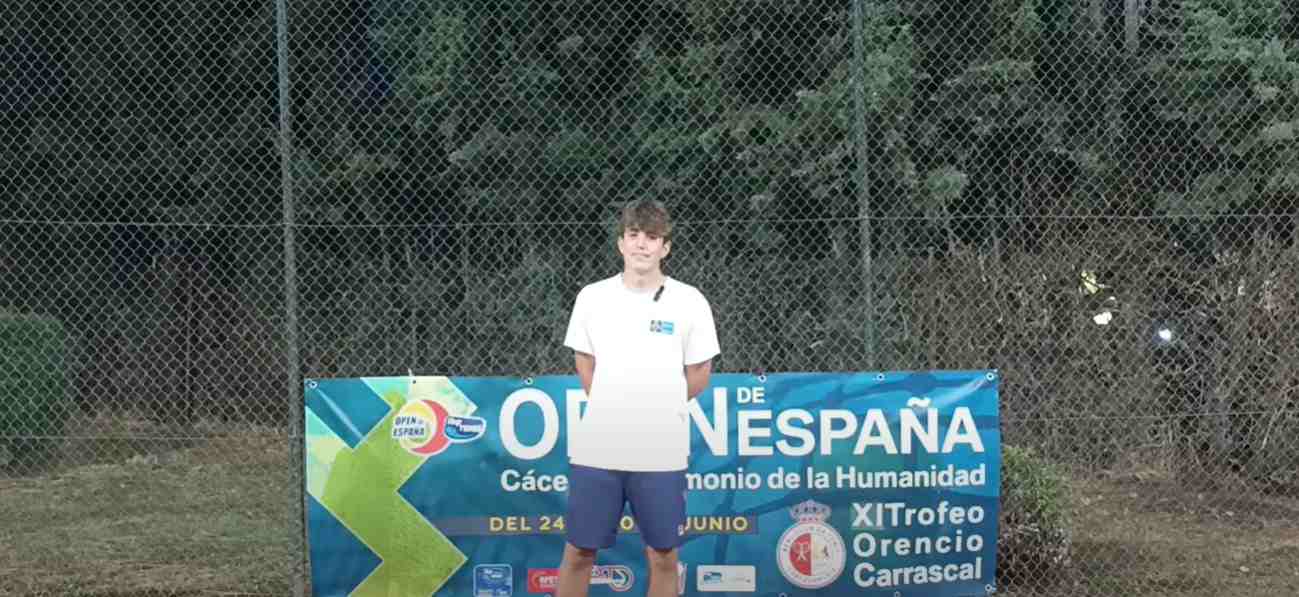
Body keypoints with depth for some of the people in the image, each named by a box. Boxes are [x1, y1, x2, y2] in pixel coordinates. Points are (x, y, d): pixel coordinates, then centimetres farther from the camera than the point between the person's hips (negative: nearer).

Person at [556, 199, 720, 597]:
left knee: (663, 555, 7)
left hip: (662, 454, -1)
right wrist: (611, 411, 12)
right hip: (595, 450, 1)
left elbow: (699, 376, 6)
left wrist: (657, 409, 10)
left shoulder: (690, 302, -3)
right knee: (579, 550, 6)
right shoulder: (592, 297, 3)